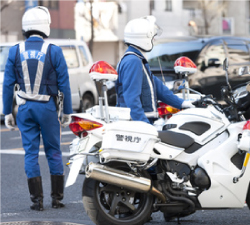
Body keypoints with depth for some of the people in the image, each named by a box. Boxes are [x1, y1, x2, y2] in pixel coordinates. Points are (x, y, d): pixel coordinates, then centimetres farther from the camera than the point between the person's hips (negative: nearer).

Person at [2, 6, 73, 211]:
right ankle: (57, 197, 11)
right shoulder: (54, 51, -6)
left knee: (30, 153, 4)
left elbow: (8, 84, 1)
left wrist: (7, 113, 7)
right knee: (54, 152, 9)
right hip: (47, 107, -2)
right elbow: (64, 84, -4)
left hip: (25, 109, 2)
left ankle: (37, 200, 2)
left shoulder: (15, 52, 1)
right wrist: (67, 112, 4)